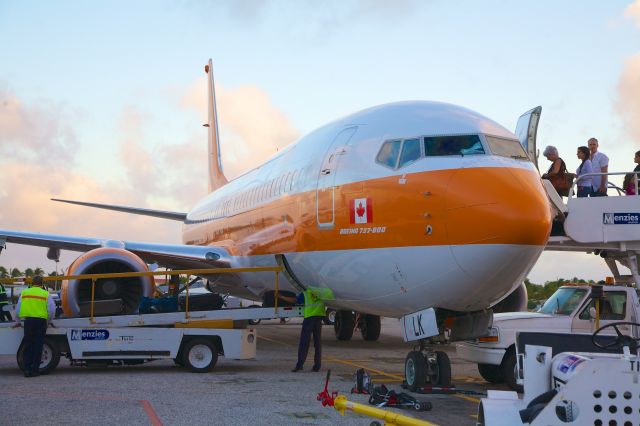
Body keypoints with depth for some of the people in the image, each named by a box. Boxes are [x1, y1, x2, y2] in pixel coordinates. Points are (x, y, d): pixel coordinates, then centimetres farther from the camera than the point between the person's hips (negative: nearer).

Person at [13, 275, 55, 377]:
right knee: (38, 346, 5)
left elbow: (18, 309, 12)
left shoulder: (24, 293, 8)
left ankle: (27, 370, 4)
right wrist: (48, 320, 17)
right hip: (41, 320, -2)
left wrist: (18, 321, 26)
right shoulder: (45, 294, 2)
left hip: (28, 320, 2)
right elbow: (52, 310, 0)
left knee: (27, 346, 9)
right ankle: (35, 370, 5)